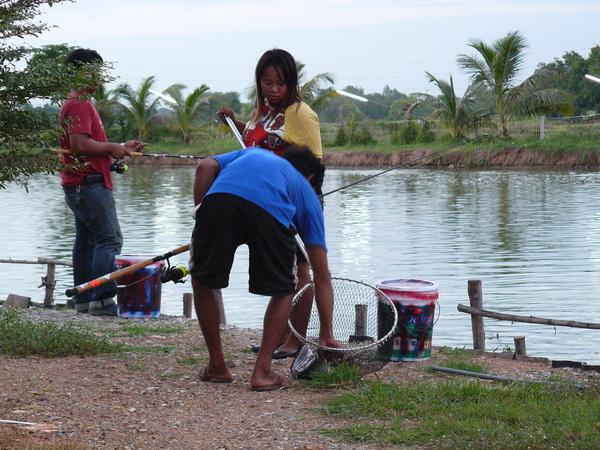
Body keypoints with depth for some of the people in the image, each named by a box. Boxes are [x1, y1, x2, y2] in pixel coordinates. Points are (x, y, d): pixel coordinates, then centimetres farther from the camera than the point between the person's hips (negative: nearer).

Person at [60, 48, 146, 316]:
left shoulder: (82, 103, 22)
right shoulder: (79, 104, -12)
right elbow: (80, 144, -23)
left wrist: (121, 148, 18)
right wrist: (111, 148, -11)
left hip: (79, 186, 11)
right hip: (89, 183, -11)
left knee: (86, 241, 10)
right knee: (110, 239, -13)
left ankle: (84, 300, 12)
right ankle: (102, 299, -17)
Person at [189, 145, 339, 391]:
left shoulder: (251, 153, 44)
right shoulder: (307, 194, 36)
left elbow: (206, 166, 20)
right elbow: (322, 276, 34)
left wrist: (201, 217, 23)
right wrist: (327, 335, 38)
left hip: (219, 198, 1)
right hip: (270, 211, -1)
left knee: (202, 280, 24)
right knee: (283, 291, 23)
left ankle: (217, 366, 28)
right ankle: (262, 371, 17)